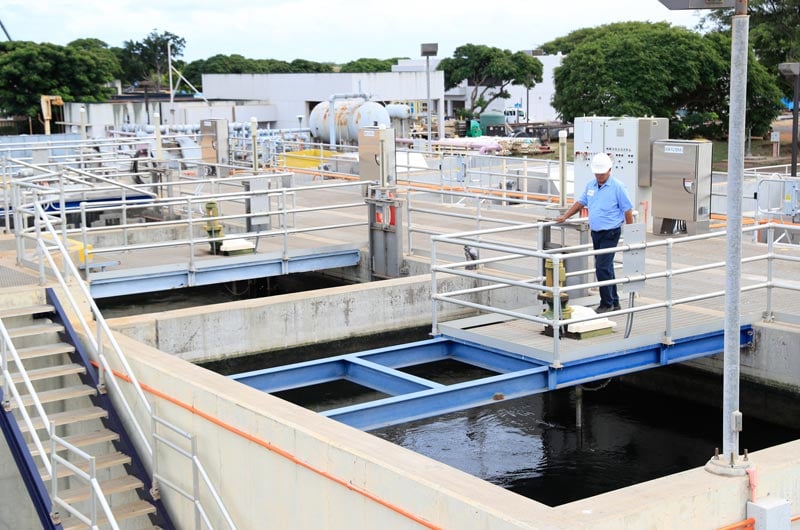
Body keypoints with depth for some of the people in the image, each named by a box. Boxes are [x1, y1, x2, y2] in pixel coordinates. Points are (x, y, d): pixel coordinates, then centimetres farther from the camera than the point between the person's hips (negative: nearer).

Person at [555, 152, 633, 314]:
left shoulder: (617, 187, -10)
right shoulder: (590, 185, 9)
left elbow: (628, 210, -8)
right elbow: (580, 202, 20)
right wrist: (565, 217, 14)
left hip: (610, 233, -7)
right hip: (596, 232, 7)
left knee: (602, 267, -12)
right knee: (606, 268, 12)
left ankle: (607, 303, -4)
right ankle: (614, 302, 21)